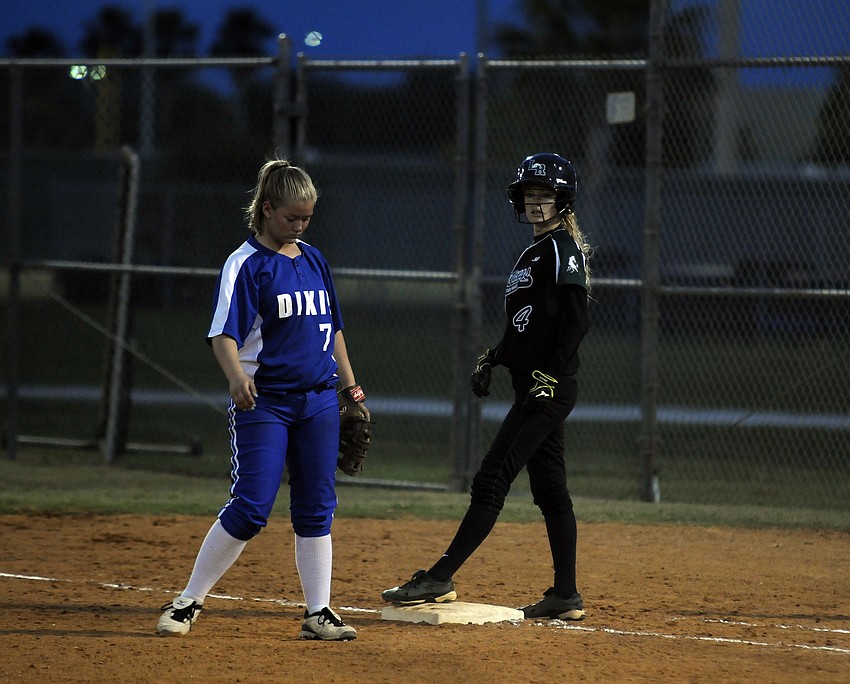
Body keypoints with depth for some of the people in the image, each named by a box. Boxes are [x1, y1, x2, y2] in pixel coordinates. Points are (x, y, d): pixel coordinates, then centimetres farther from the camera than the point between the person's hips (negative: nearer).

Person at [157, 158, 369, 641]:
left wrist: (351, 388, 19)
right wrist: (236, 375, -36)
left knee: (316, 509, 6)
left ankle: (319, 613, 11)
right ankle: (189, 603, -1)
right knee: (251, 507, -11)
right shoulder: (246, 265, -8)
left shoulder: (314, 260, 11)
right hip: (263, 401, -6)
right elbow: (224, 334, -17)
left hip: (319, 400, 6)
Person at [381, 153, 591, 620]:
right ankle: (565, 596, 11)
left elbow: (576, 322, -17)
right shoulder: (535, 252, 19)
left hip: (550, 388, -10)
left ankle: (439, 581, -15)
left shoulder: (563, 249, -10)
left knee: (492, 481, -12)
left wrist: (549, 380, -22)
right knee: (549, 489, 9)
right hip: (533, 386, 10)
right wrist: (491, 359, 15)